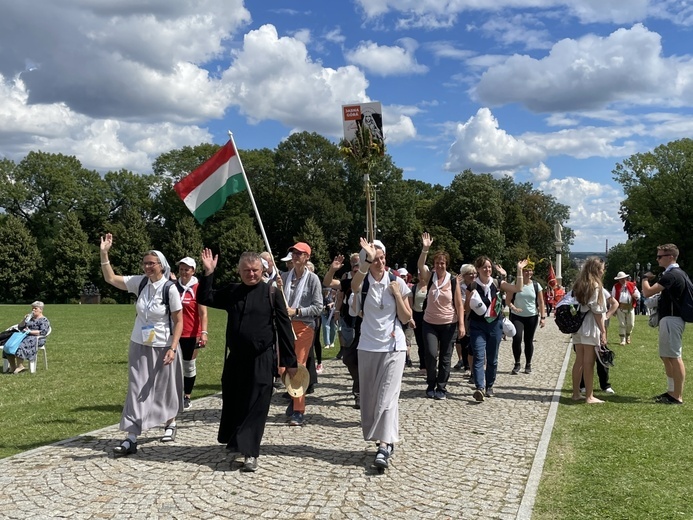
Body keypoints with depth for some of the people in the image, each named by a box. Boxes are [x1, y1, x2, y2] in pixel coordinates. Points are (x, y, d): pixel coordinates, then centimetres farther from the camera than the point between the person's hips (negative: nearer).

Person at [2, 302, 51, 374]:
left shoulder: (44, 320, 1)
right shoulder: (30, 318, 24)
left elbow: (43, 332, -12)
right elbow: (20, 327, 24)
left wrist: (29, 331, -17)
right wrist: (24, 319, 6)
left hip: (36, 339, -8)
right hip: (25, 337, 8)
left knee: (20, 346, -34)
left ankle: (20, 366, -27)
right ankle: (12, 366, -18)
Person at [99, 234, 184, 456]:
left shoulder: (170, 288, -15)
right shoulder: (140, 282, -3)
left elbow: (179, 321, -13)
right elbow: (110, 278, 2)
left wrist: (173, 348, -20)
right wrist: (104, 253, -9)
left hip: (162, 347, -4)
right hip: (139, 346, 4)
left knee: (165, 388, 11)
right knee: (137, 390, 1)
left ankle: (170, 424, 35)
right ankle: (131, 439, 3)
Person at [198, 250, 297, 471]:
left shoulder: (271, 293, -5)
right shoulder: (231, 292, 7)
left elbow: (284, 327, -5)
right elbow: (204, 298, 8)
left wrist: (289, 361, -6)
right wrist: (208, 273, -6)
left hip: (261, 361, -4)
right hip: (235, 359, 4)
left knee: (255, 408, 0)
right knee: (232, 404, 14)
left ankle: (249, 453, 8)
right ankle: (234, 445, 33)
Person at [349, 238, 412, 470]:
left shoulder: (397, 283, 0)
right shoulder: (362, 282, -1)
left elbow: (406, 318, 3)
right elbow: (354, 284, -29)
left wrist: (397, 295, -11)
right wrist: (367, 259, -44)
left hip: (393, 347, -2)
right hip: (368, 347, 2)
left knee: (387, 396, -11)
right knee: (369, 396, 8)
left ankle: (384, 445, -14)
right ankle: (385, 440, 25)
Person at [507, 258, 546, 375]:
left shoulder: (536, 286, 2)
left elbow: (541, 303, 3)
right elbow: (508, 300, -2)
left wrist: (543, 317, -4)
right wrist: (513, 307, -21)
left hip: (532, 317, 2)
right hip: (517, 316, -2)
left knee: (528, 341, 7)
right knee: (517, 339, -16)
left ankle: (528, 365, 22)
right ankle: (517, 364, -1)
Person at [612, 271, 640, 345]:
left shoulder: (632, 285, 8)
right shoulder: (616, 286, 5)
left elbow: (638, 295, 12)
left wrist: (636, 295, -14)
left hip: (630, 307, 2)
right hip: (620, 307, -1)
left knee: (630, 324, 6)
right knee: (622, 324, -1)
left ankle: (628, 336, 32)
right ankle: (623, 340, 7)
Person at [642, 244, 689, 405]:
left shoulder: (671, 275, -18)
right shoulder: (678, 273, 16)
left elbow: (647, 292, -23)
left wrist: (646, 278, -4)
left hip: (671, 319, -11)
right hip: (669, 318, 11)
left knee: (675, 357, -8)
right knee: (667, 356, 15)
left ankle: (678, 396, -4)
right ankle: (671, 391, 22)